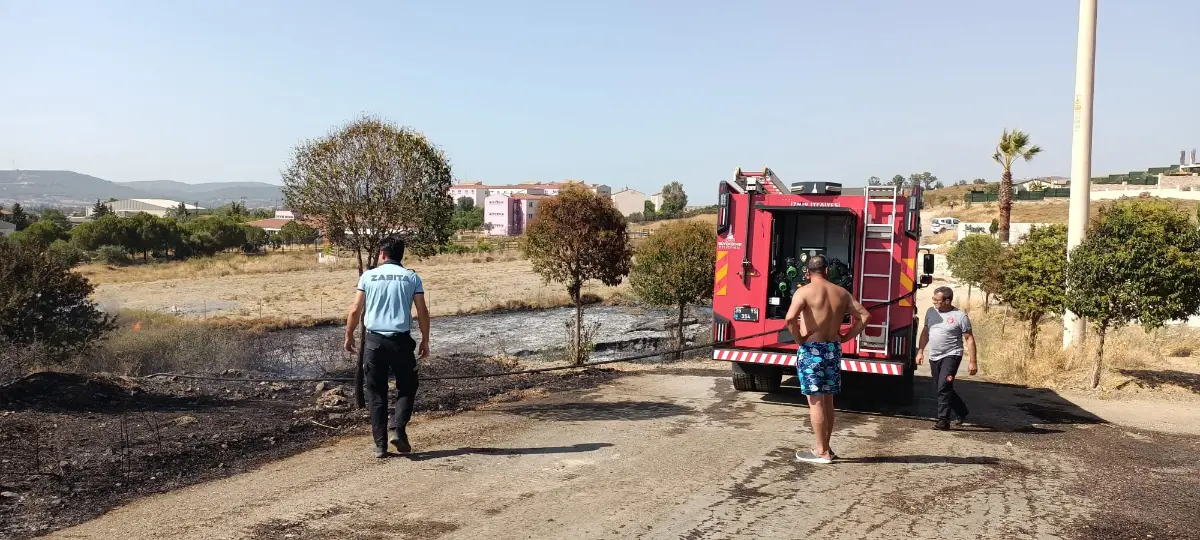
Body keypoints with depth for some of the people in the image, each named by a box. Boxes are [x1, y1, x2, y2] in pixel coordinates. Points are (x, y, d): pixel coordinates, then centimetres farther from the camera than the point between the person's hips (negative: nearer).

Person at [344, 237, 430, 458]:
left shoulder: (368, 276, 5)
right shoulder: (411, 277, 4)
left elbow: (355, 310, 2)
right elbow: (422, 312, 0)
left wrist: (349, 336, 14)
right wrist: (425, 340, 10)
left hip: (374, 340, 1)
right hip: (401, 340, -1)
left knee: (376, 394, 8)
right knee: (407, 388, 14)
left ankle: (380, 445, 7)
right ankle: (397, 429, -5)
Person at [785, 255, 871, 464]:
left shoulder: (804, 291, -8)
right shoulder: (841, 293, 8)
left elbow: (790, 317, -24)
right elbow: (864, 316, 8)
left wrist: (799, 339, -10)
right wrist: (845, 337, 9)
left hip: (811, 350, -5)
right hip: (833, 349, 6)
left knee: (815, 401, -1)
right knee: (827, 401, 14)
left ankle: (821, 451, 2)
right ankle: (825, 448, 22)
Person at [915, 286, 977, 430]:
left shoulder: (960, 316, -9)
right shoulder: (931, 312, 6)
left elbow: (969, 339, -7)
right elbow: (925, 332, 17)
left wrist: (972, 361, -11)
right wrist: (920, 351, 12)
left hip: (951, 355, -7)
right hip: (934, 357, 7)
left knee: (944, 387, -17)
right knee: (941, 388, 13)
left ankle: (943, 420, -11)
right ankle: (962, 412, 34)